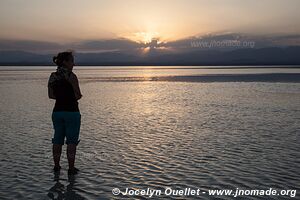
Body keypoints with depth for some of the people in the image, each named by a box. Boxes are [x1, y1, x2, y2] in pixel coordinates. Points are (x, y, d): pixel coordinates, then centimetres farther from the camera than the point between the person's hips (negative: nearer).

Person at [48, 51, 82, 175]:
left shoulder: (52, 76, 6)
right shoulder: (71, 76, -13)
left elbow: (51, 95, 11)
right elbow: (78, 96, -12)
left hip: (57, 111, 6)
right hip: (72, 111, -6)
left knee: (57, 140, 15)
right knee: (71, 141, 2)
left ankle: (56, 166, 23)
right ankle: (71, 168, 6)